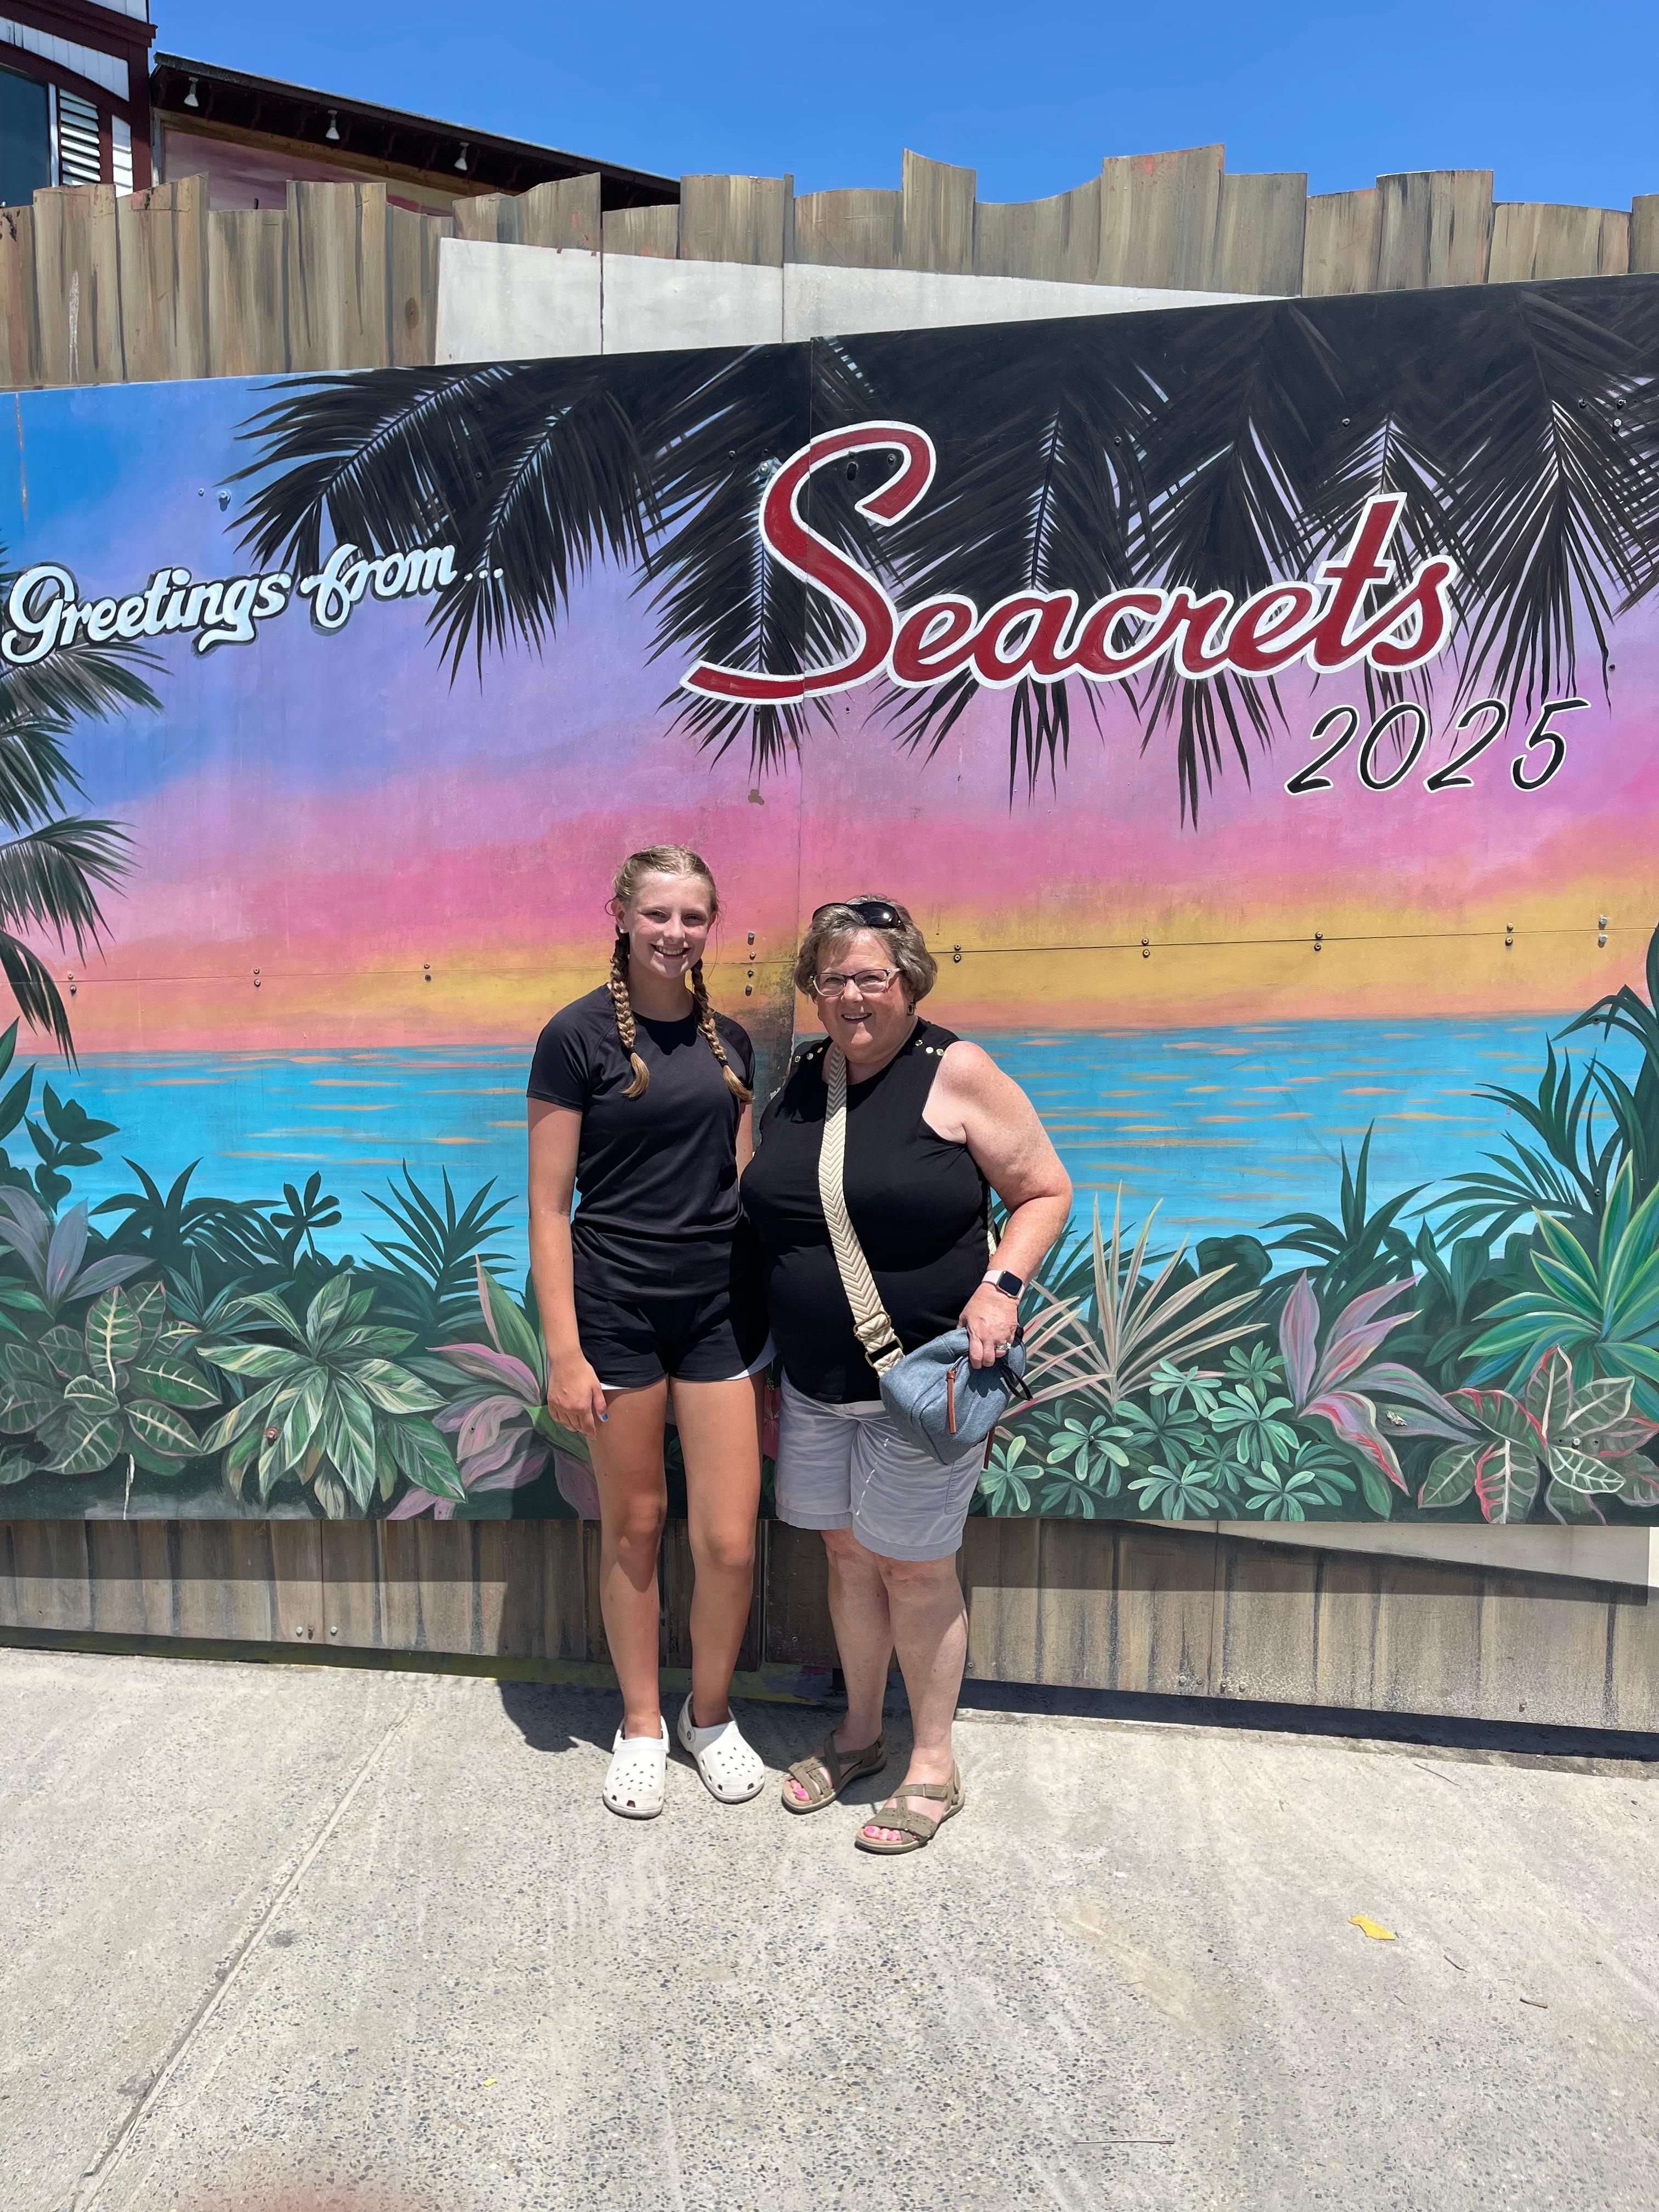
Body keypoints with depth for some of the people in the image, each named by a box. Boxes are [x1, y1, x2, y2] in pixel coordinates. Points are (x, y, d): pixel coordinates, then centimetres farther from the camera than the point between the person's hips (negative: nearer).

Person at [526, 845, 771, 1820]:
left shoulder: (729, 1039, 7)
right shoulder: (579, 1035, -7)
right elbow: (549, 1206, -8)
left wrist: (768, 1308, 11)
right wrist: (564, 1350, -11)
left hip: (721, 1304, 4)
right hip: (617, 1307, -3)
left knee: (730, 1542, 4)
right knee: (635, 1525, 12)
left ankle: (711, 1714, 32)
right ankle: (642, 1723, 35)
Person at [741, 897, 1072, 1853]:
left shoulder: (956, 1073, -11)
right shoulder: (797, 1080, 5)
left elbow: (1045, 1192, -6)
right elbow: (769, 1212, 14)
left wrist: (1000, 1287, -21)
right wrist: (767, 1356, 11)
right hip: (815, 1379, 5)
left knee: (916, 1566, 7)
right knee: (849, 1555, 18)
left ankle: (935, 1765, 28)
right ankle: (860, 1732, 39)